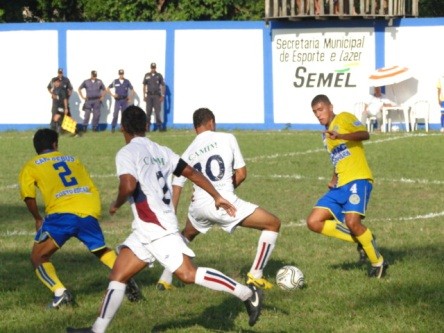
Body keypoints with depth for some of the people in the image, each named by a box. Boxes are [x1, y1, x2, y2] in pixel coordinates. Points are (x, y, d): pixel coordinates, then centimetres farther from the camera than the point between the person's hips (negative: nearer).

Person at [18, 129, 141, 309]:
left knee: (38, 257, 10)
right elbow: (92, 189, 21)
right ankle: (127, 280, 9)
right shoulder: (72, 159, 28)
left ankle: (60, 292, -12)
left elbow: (28, 195, 1)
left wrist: (38, 219, 14)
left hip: (62, 213, -4)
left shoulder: (30, 166, 16)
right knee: (101, 250, 28)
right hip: (89, 211, 4)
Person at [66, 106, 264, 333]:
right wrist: (217, 197, 20)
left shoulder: (126, 153, -8)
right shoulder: (160, 151, 15)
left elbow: (128, 185, -23)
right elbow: (191, 172, 15)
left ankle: (248, 294, -12)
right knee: (117, 276, 8)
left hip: (157, 227, -9)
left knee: (188, 274, -15)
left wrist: (116, 204, -4)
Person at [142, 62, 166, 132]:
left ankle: (159, 126, -2)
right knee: (148, 112, 0)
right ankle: (147, 127, 1)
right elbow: (144, 86, 12)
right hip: (149, 95, 1)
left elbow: (163, 86, 5)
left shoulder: (159, 76, 4)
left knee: (157, 111, -5)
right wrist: (144, 96, 5)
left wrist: (162, 96, -2)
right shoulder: (147, 75, 8)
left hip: (157, 96, -1)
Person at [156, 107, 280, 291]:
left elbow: (176, 188, 11)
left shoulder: (188, 153, 14)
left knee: (186, 235, 37)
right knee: (273, 224, 10)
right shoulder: (227, 139, 4)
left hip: (199, 205, 5)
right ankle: (255, 275, 6)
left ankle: (165, 279, 28)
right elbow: (241, 174, 5)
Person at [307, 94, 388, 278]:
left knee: (352, 222, -27)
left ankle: (378, 263, -6)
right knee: (314, 222, -5)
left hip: (358, 180, -9)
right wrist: (334, 179, 14)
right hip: (339, 186, 9)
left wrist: (340, 135, -31)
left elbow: (364, 134, -16)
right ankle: (361, 239, 5)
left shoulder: (344, 118, 1)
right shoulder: (326, 134, 25)